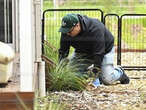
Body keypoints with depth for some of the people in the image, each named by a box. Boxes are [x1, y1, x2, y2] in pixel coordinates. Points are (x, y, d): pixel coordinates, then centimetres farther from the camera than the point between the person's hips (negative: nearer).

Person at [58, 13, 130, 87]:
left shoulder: (95, 29, -38)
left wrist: (95, 73, -36)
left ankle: (120, 72, 16)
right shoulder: (66, 32, -22)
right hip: (83, 52, 5)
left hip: (104, 49, -5)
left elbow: (99, 54, -36)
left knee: (107, 80, -17)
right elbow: (63, 51, -14)